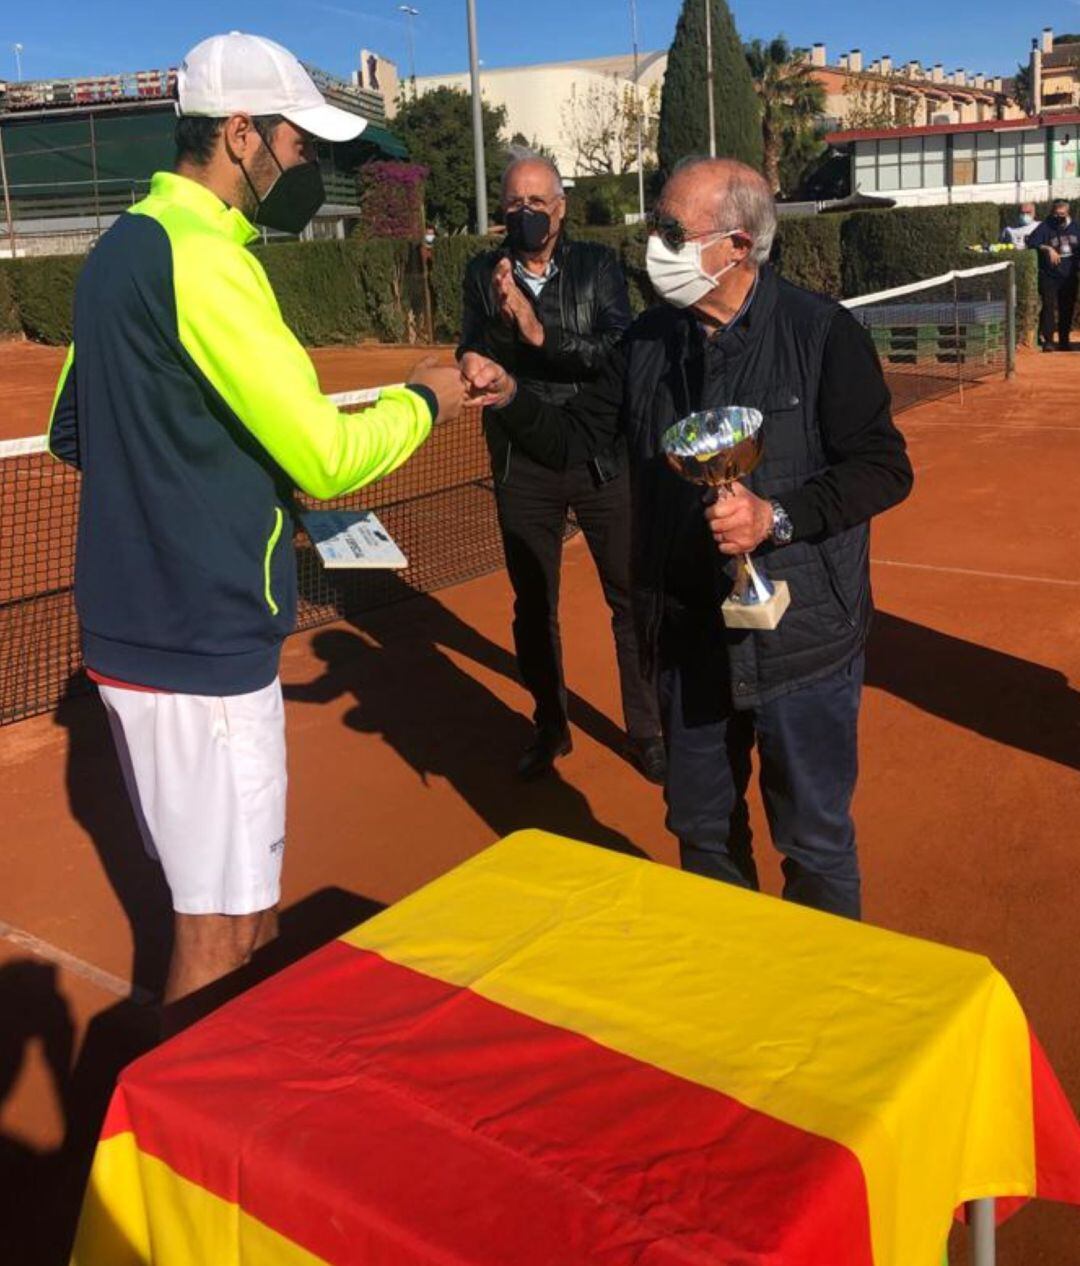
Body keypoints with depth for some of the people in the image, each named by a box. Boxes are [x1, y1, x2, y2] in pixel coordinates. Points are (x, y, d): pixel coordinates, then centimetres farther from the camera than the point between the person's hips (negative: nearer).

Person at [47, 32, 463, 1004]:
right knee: (220, 939, 2)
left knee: (243, 897, 22)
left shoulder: (122, 247, 13)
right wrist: (424, 400, -2)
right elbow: (326, 458, -20)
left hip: (134, 627, 10)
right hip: (202, 649, -10)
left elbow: (71, 431, 21)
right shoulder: (203, 260, -17)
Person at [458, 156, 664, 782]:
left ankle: (647, 731, 18)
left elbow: (618, 352, -14)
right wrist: (503, 318, -25)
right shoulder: (486, 274, 4)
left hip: (601, 460, -1)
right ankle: (550, 728, 30)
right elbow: (474, 362, -7)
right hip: (523, 466, 2)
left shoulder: (598, 265, -1)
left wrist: (540, 332, -23)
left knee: (632, 600, 2)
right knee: (533, 607, 12)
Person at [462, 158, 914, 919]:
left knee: (815, 842, 9)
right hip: (689, 633, 5)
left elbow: (885, 469, -12)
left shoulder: (821, 333, -12)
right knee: (703, 828, 20)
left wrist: (777, 516, -25)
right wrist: (510, 398, -12)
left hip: (799, 636, -5)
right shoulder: (652, 339, 3)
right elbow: (571, 439, 6)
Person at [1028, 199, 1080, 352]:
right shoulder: (1045, 227, -6)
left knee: (1067, 308, 9)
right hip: (1049, 276, -5)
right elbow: (1032, 242, -16)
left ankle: (1064, 341, 19)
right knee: (1049, 306, -14)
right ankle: (1047, 340, -14)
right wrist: (1048, 248, -26)